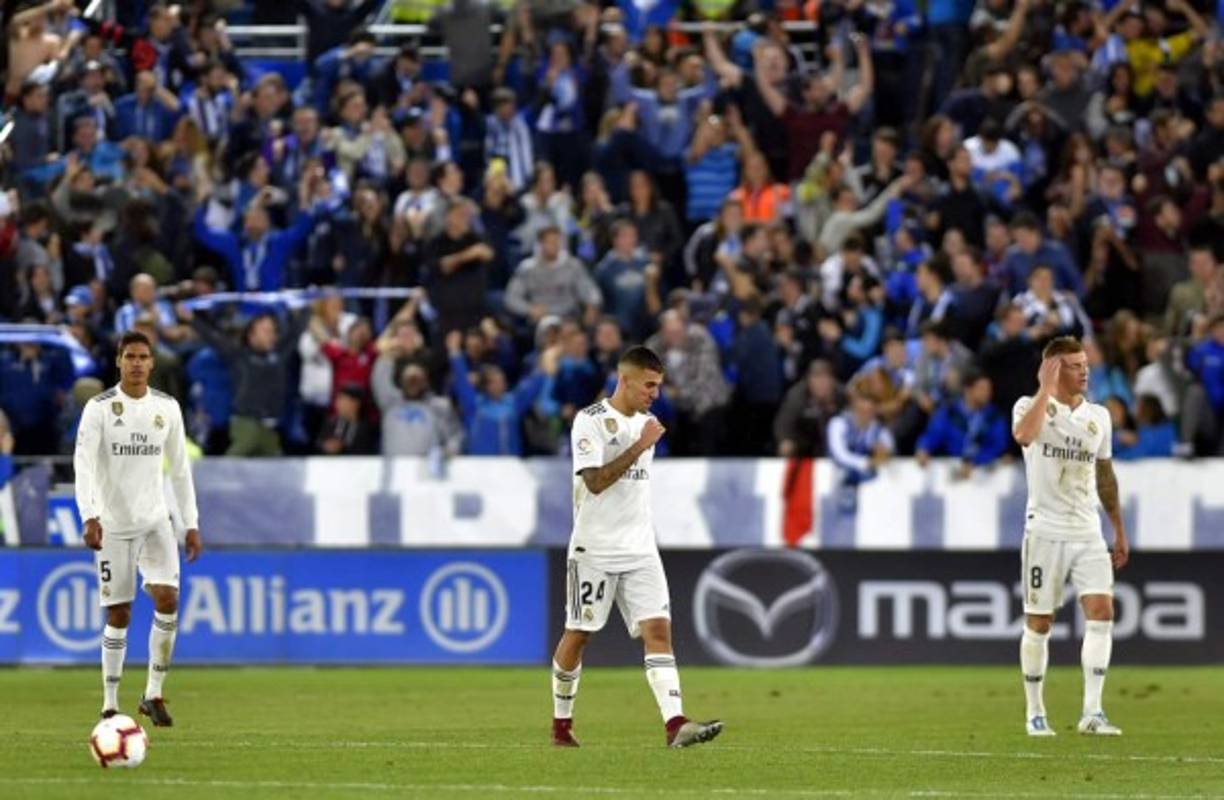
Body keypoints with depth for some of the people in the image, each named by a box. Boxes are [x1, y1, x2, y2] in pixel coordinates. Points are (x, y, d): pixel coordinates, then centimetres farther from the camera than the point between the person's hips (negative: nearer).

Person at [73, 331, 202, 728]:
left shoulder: (167, 408, 4)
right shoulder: (99, 409, -7)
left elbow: (180, 468, 11)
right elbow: (83, 464, -16)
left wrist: (192, 524, 7)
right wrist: (89, 517, -28)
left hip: (155, 520, 3)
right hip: (112, 524, -3)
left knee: (167, 598, -15)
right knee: (118, 615, -1)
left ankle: (154, 693, -4)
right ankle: (110, 704, 9)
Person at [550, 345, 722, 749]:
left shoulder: (644, 423, 13)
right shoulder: (590, 421, -10)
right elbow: (595, 481, -21)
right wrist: (639, 447, -21)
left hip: (640, 549, 6)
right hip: (595, 548, -6)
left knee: (658, 629, -9)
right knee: (577, 634, 4)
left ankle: (675, 724, -21)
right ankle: (561, 724, 20)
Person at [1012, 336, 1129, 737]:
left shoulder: (1099, 416, 10)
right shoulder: (1031, 406, -5)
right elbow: (1023, 434, -30)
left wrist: (1120, 531, 21)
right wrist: (1046, 389, -24)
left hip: (1087, 532, 4)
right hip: (1045, 532, -4)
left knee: (1101, 610, -11)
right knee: (1038, 623, 1)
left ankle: (1092, 711, -11)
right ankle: (1034, 712, 14)